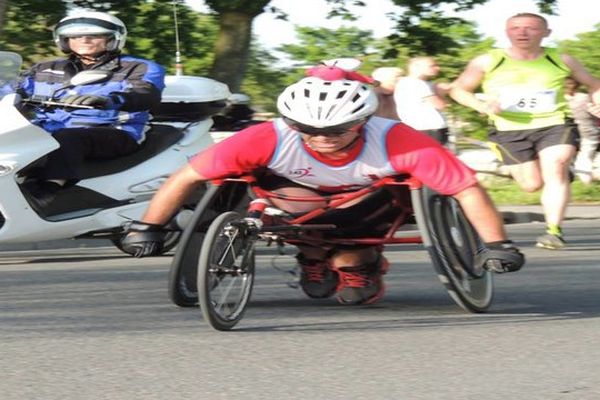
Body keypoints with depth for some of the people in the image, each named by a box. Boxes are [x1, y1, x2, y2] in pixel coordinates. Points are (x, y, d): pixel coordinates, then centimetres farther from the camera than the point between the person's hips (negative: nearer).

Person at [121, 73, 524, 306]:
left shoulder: (399, 142, -40)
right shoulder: (269, 139, -38)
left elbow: (468, 188, -36)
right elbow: (188, 176, -32)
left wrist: (499, 245, -36)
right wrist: (147, 228, -29)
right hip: (300, 190, 0)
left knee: (349, 261, -15)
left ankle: (364, 263, 21)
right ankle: (314, 257, 0)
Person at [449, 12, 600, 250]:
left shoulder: (561, 61, 3)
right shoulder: (487, 62, -1)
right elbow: (459, 89, 6)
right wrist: (482, 106, -12)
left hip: (556, 126, -1)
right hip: (510, 131, 1)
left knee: (555, 170, -25)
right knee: (532, 185, -2)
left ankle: (554, 230, -26)